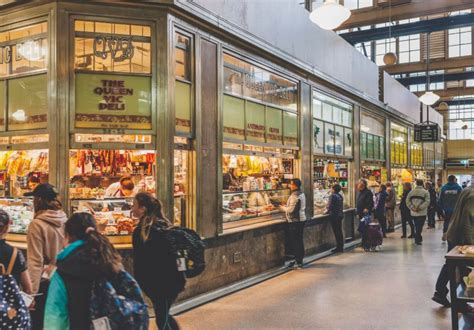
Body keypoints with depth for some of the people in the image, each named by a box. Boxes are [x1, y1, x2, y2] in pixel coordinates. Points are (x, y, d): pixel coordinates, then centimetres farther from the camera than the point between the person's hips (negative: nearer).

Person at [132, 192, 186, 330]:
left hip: (158, 283, -7)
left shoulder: (141, 231, -15)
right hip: (174, 280, 7)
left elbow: (140, 262, -16)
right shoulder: (165, 225, 7)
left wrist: (140, 284, -9)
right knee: (164, 316, 23)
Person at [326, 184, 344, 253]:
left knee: (336, 232, -3)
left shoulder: (333, 196, -14)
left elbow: (330, 206, -17)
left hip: (334, 216, -8)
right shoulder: (340, 196, 9)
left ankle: (339, 247, 0)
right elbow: (341, 206, 13)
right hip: (340, 215, 8)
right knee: (339, 231, 14)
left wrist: (328, 212, 2)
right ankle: (341, 247, 19)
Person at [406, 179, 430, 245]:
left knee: (417, 226, 17)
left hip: (413, 213, 4)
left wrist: (412, 207, -4)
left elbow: (407, 201, 1)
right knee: (419, 227, -3)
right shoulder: (425, 192, -5)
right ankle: (417, 240, -8)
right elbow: (427, 202, -16)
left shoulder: (411, 192, 7)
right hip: (422, 213, -4)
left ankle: (419, 238, 28)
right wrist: (420, 207, -16)